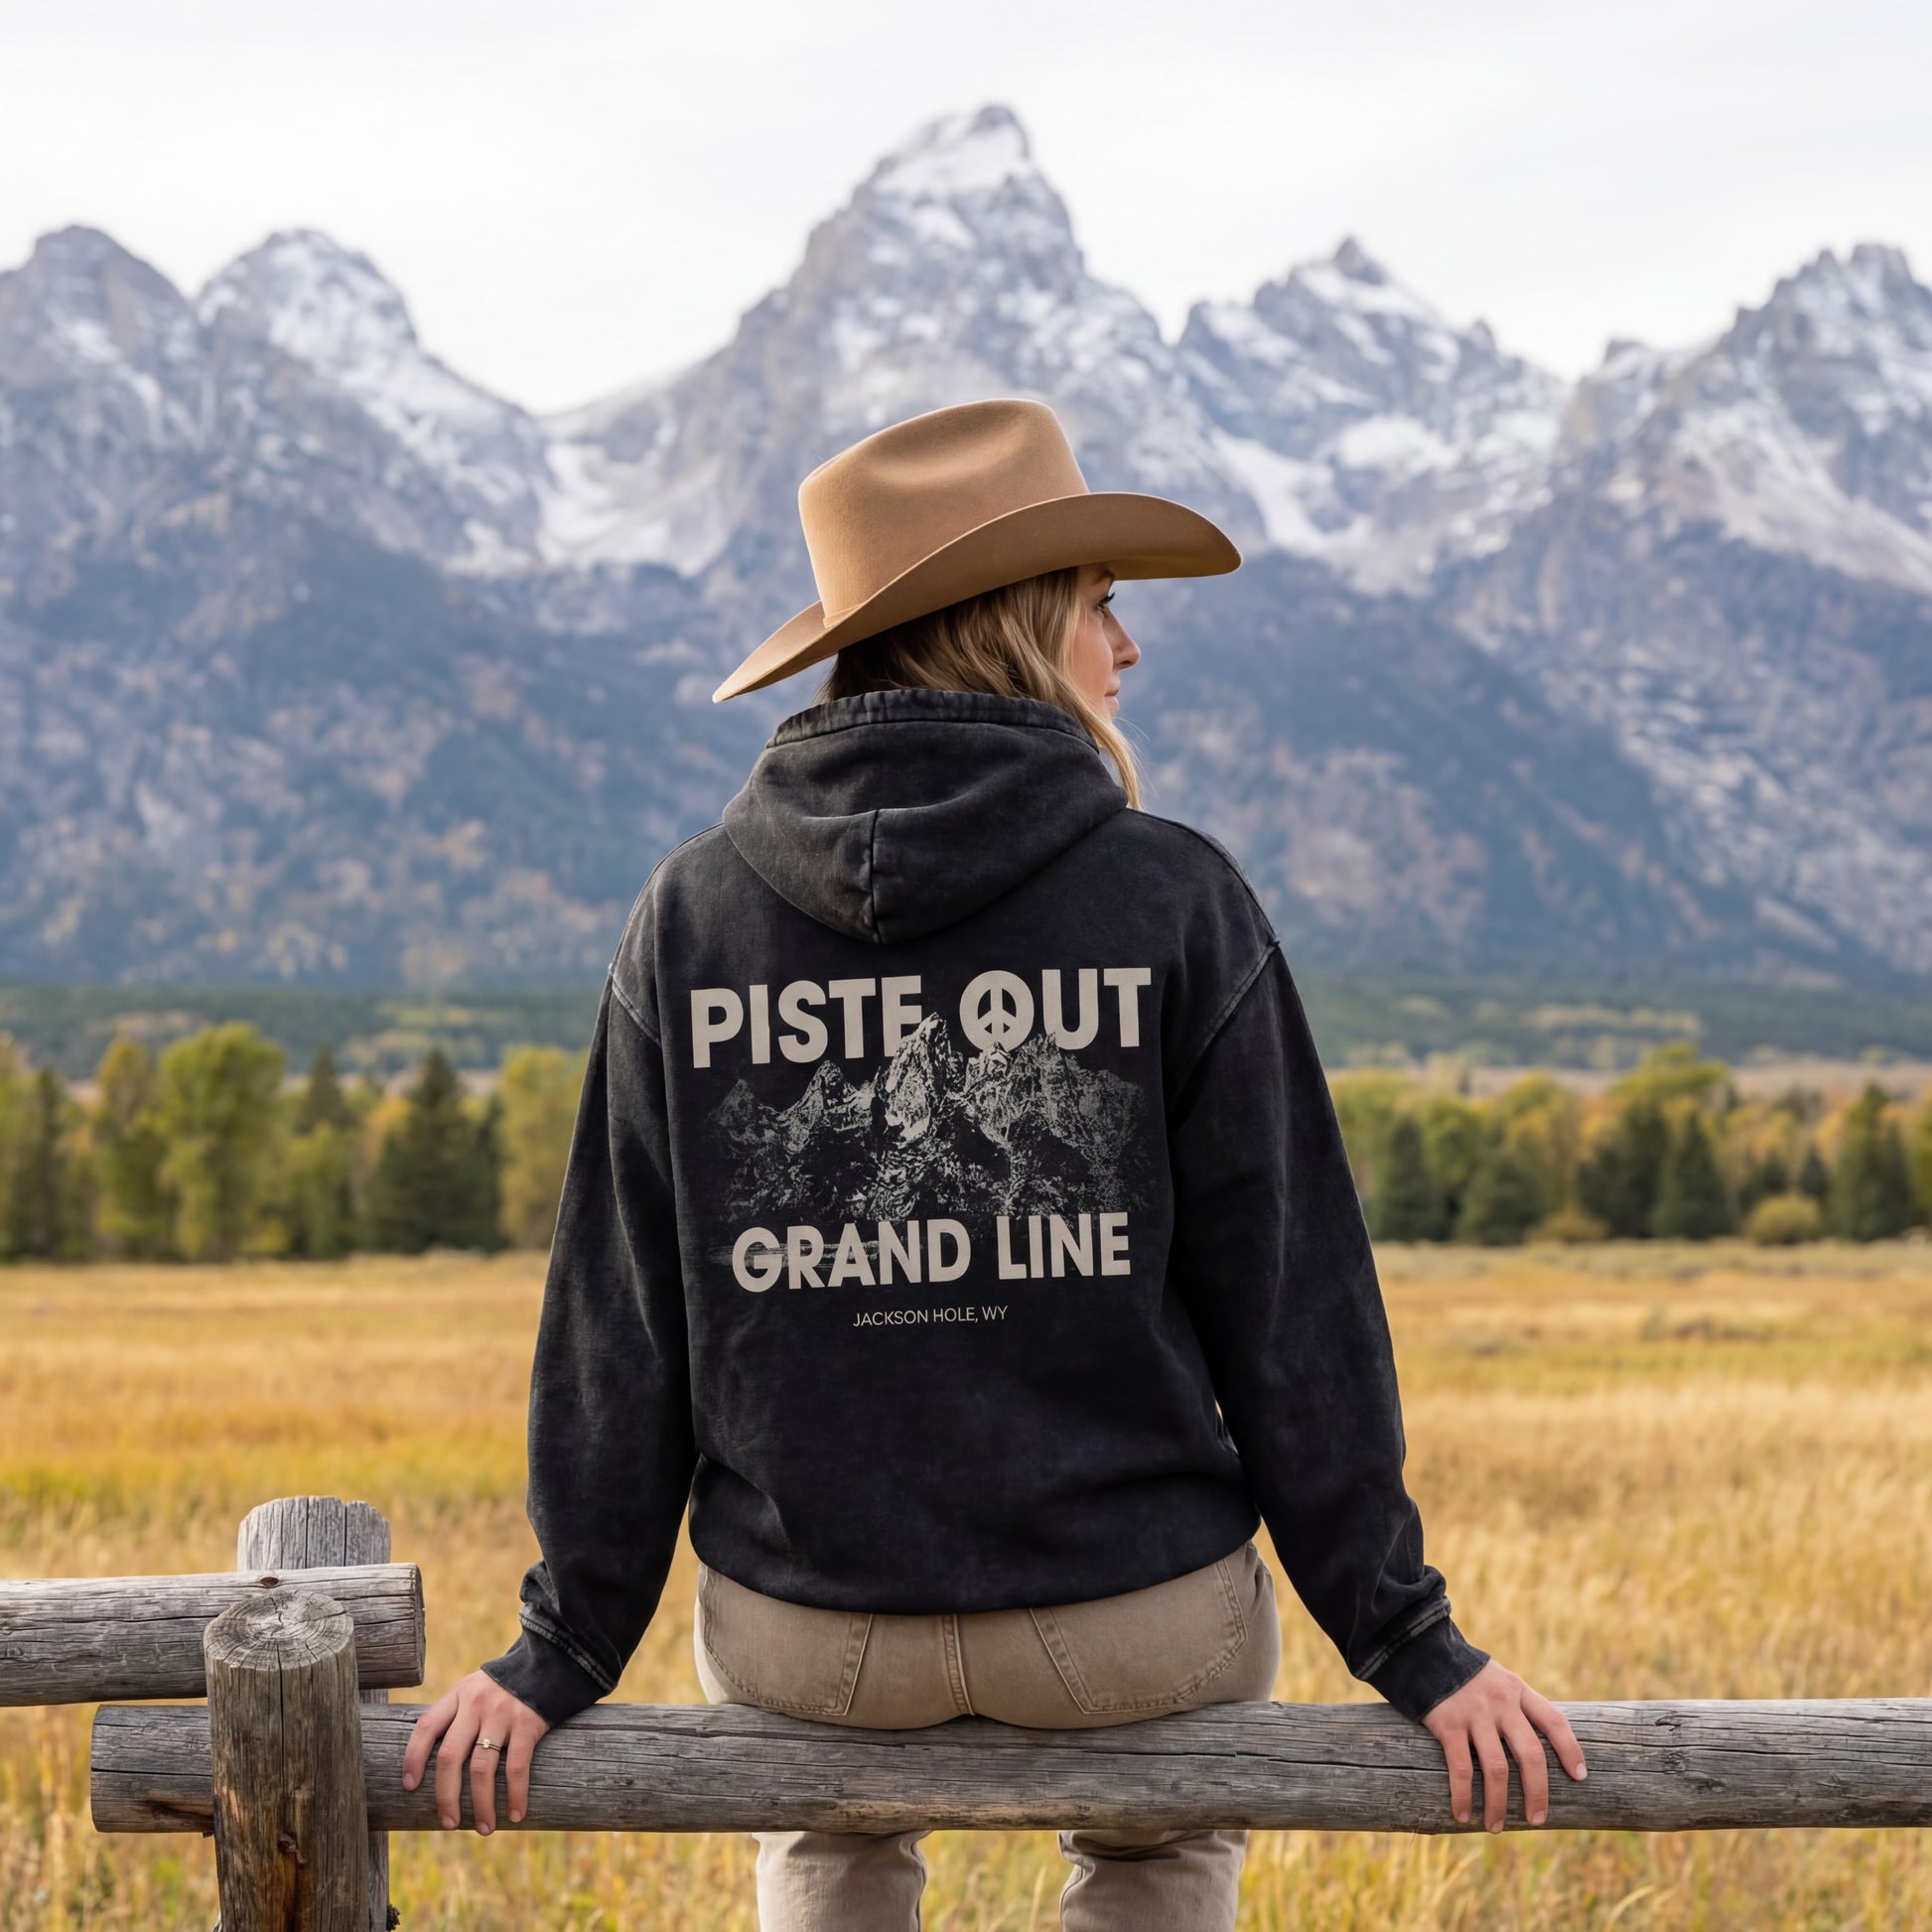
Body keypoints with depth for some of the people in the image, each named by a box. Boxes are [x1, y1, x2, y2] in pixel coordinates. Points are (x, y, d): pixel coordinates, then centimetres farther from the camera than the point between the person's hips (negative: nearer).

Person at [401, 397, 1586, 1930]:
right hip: (1131, 1616, -1)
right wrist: (1412, 1645, 0)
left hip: (808, 1640, 2)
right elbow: (1289, 1306, -8)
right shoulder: (1176, 903, -10)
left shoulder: (692, 917, -4)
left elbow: (622, 1317, -1)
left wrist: (565, 1653, 8)